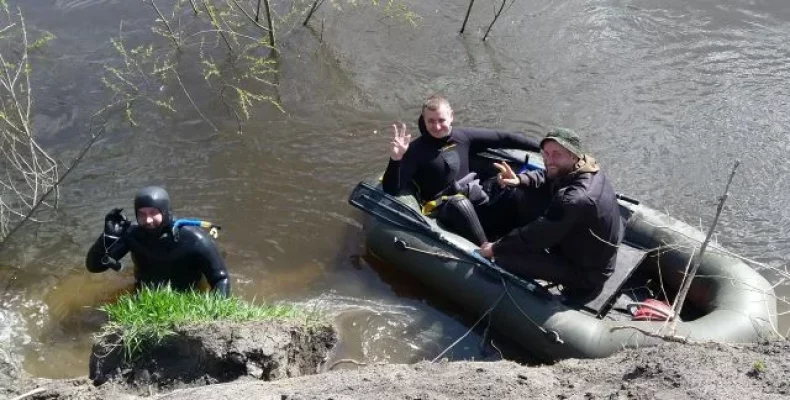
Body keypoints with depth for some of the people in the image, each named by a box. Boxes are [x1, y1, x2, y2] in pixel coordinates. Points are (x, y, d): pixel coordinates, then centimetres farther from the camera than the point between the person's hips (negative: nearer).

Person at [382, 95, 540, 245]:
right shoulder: (416, 150, -10)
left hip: (475, 200, 6)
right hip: (442, 210, -6)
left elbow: (502, 138, 9)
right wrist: (395, 160, -33)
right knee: (459, 204, -37)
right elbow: (391, 190, -16)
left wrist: (540, 146, 10)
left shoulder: (462, 136, 2)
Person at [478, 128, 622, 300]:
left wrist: (496, 249, -13)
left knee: (506, 256, -14)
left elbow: (535, 235, -28)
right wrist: (519, 180, -12)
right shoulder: (584, 168, -9)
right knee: (526, 195, 3)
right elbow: (546, 176, 10)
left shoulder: (574, 199, -37)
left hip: (585, 272, -9)